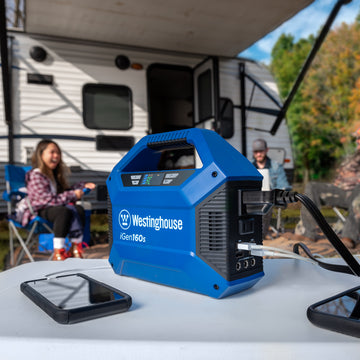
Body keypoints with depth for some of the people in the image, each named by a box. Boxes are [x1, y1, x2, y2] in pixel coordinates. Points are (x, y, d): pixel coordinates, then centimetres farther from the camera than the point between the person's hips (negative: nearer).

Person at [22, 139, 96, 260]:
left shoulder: (55, 174, 17)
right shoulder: (36, 176, -12)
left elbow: (65, 191, 28)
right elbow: (47, 200, -22)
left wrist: (82, 186, 16)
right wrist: (72, 195, -22)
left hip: (55, 207, 8)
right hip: (39, 211, -8)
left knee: (79, 209, -20)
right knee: (64, 211, -36)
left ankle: (75, 248, -17)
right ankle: (58, 252, -33)